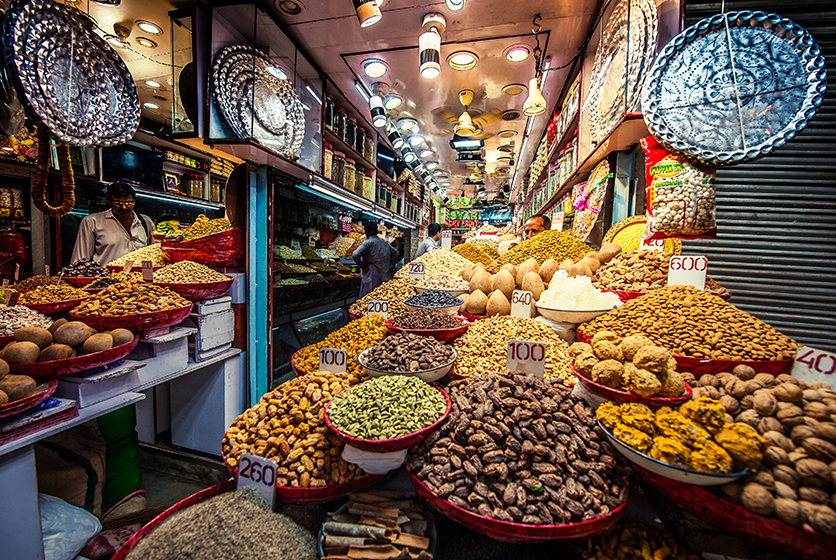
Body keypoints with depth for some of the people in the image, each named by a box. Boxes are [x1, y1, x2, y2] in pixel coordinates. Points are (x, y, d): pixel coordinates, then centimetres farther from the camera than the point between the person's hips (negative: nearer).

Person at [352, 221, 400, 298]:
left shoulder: (367, 243, -11)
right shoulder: (384, 243, 10)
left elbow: (355, 255, -25)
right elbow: (395, 253, 25)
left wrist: (362, 266, -10)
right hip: (384, 277, 7)